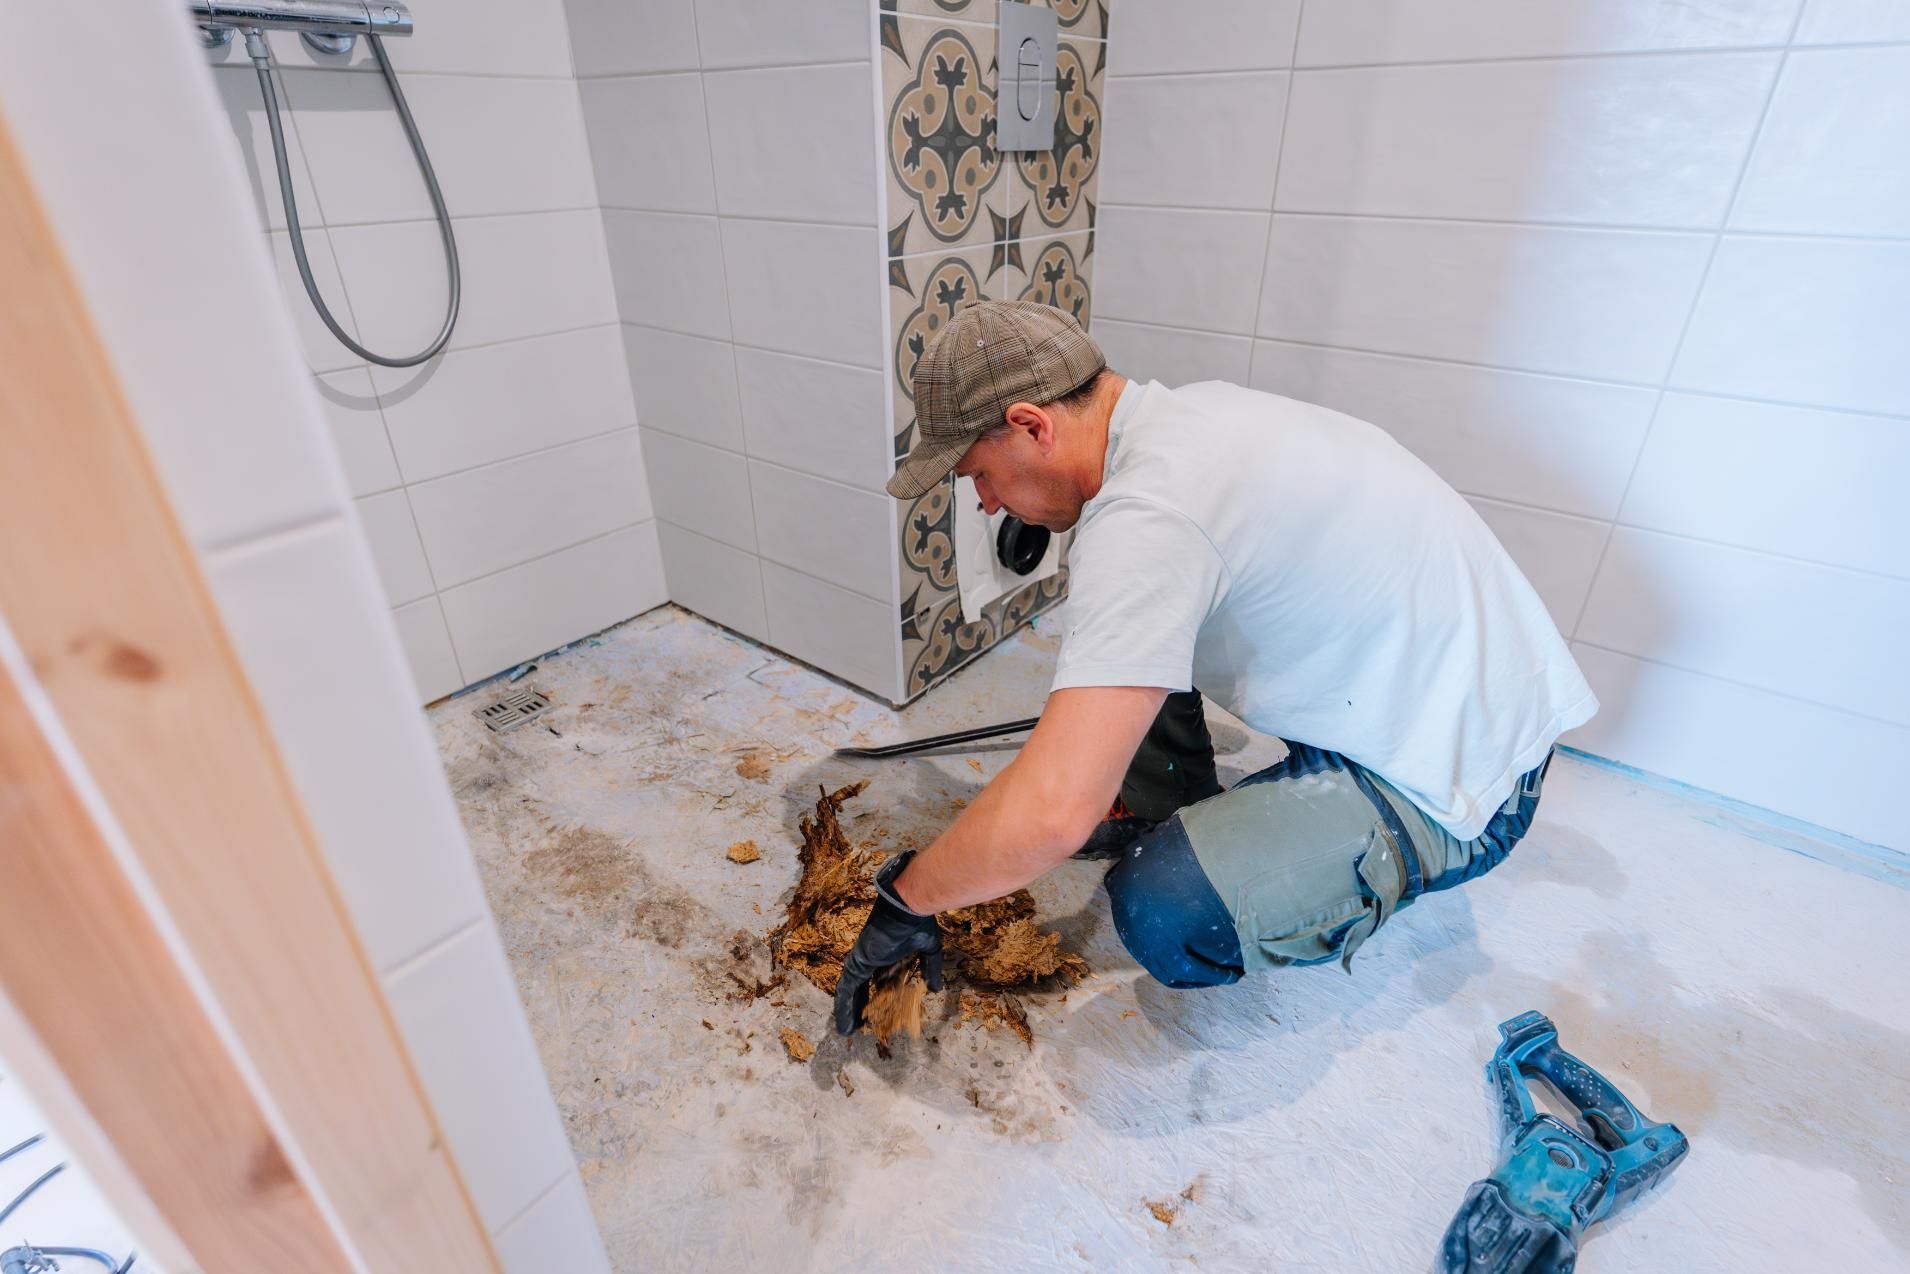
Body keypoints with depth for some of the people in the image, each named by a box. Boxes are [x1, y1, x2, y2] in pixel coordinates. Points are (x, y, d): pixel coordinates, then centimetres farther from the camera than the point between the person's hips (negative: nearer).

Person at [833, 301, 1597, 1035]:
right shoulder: (1187, 412, 1)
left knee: (1164, 911, -27)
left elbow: (1049, 813, -34)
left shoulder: (1145, 515, -30)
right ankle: (1180, 828, 18)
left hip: (1461, 776, -9)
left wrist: (905, 899, -16)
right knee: (1137, 634, 9)